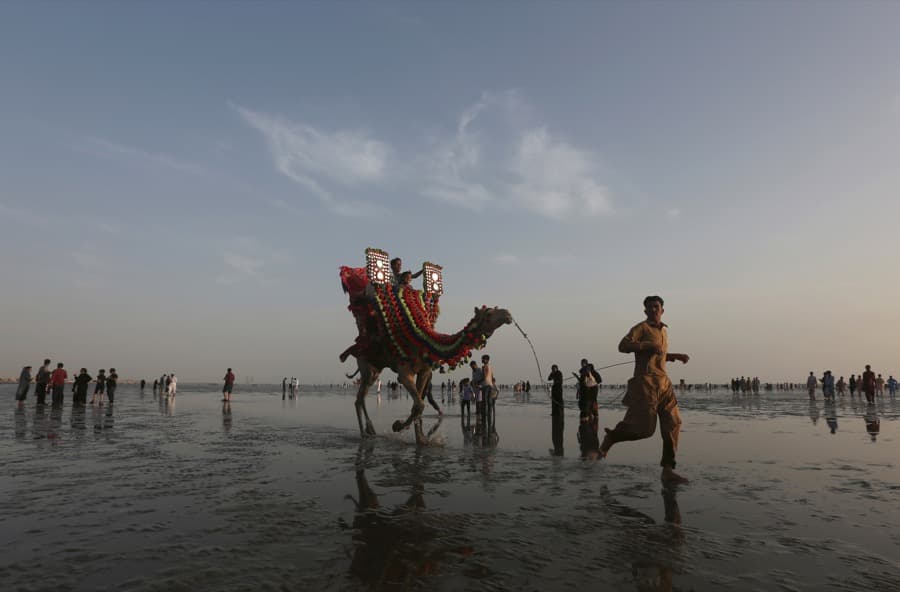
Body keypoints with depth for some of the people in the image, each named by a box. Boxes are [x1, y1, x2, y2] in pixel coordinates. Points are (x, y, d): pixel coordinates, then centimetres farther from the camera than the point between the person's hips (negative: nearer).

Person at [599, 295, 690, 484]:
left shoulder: (663, 330, 21)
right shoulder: (641, 327, -4)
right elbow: (623, 346, -20)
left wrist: (676, 356, 23)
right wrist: (649, 345, -22)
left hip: (663, 383, 8)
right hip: (646, 382, -8)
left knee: (673, 424, -3)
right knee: (644, 428, -9)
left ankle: (667, 470, 1)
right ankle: (610, 437, 16)